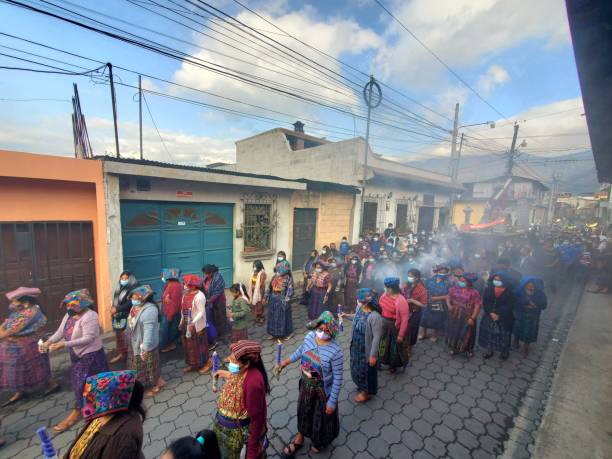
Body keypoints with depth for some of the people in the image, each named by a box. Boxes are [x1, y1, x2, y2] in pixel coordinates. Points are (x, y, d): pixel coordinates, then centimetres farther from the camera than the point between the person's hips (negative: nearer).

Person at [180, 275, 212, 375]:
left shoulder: (199, 296, -25)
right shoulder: (186, 294, 1)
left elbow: (201, 312, -25)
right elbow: (183, 309, 13)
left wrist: (193, 323, -32)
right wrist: (182, 321, 14)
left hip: (197, 326, -8)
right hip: (186, 325, 8)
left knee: (199, 346, 6)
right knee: (189, 345, 19)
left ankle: (206, 363, 24)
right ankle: (192, 364, 37)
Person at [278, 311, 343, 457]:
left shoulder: (335, 351, -33)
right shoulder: (310, 336, -17)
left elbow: (337, 379, -21)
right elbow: (301, 350, 5)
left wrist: (332, 401, -14)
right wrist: (287, 361, 14)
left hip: (323, 389, -4)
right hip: (305, 383, 5)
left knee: (322, 417, 23)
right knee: (303, 410, 28)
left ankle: (320, 441, 58)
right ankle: (299, 437, 58)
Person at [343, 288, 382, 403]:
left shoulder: (374, 317, -34)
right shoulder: (359, 308, -11)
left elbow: (377, 337, -26)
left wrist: (373, 355, -20)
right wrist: (347, 315, 13)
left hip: (367, 350, -7)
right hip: (356, 346, 8)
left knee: (367, 371, 18)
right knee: (357, 367, 29)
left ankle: (366, 392, 44)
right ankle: (361, 385, 57)